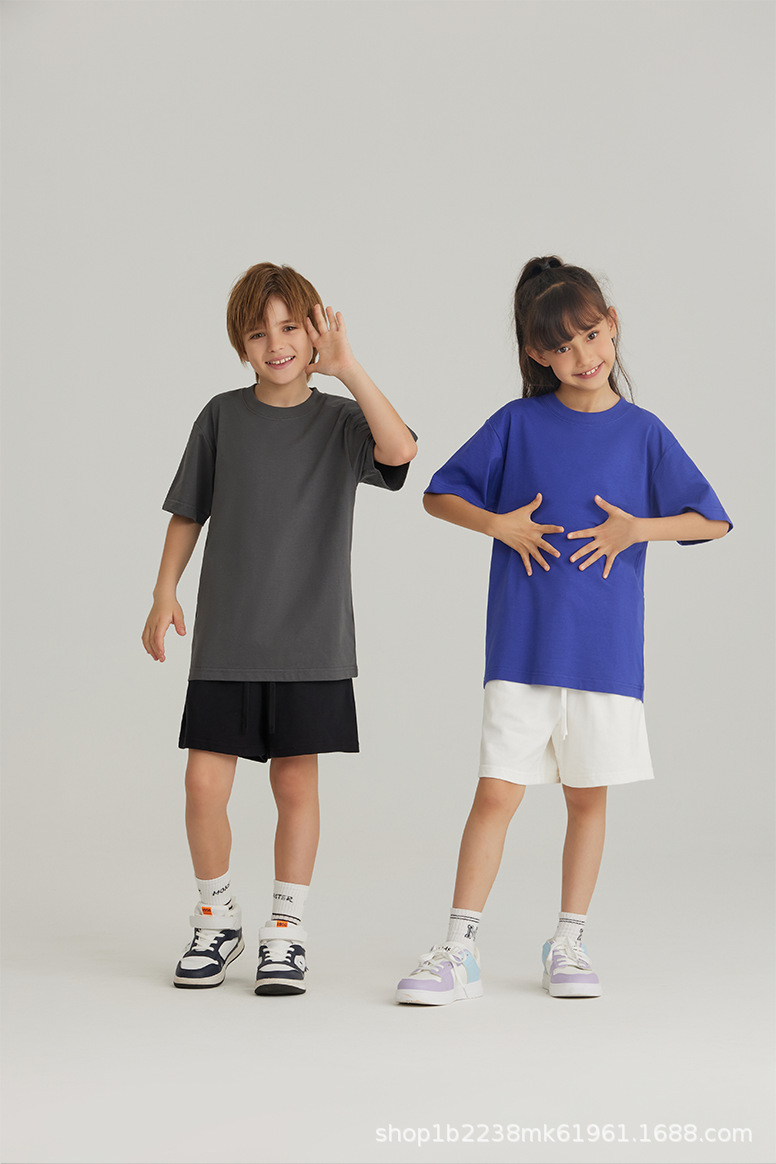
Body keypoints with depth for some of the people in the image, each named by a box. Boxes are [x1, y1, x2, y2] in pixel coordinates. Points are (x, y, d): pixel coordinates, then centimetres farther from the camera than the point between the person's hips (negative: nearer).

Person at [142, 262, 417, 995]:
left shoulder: (338, 421, -1)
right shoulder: (222, 417, 4)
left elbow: (399, 450, -22)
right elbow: (188, 513, 11)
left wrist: (347, 368, -24)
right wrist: (165, 595, 2)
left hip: (311, 639, -1)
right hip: (225, 639, 1)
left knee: (295, 783, 3)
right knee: (204, 784, -3)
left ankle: (285, 933, 16)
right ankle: (216, 920, 18)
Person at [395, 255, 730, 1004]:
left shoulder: (642, 432, 3)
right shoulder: (517, 424, 2)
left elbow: (711, 521, 4)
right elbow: (439, 495, 7)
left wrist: (637, 528, -10)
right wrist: (497, 524, -9)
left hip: (605, 651, 1)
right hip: (521, 646, -1)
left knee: (588, 795, 9)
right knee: (497, 792, -4)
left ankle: (568, 945, 21)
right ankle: (460, 954, 0)